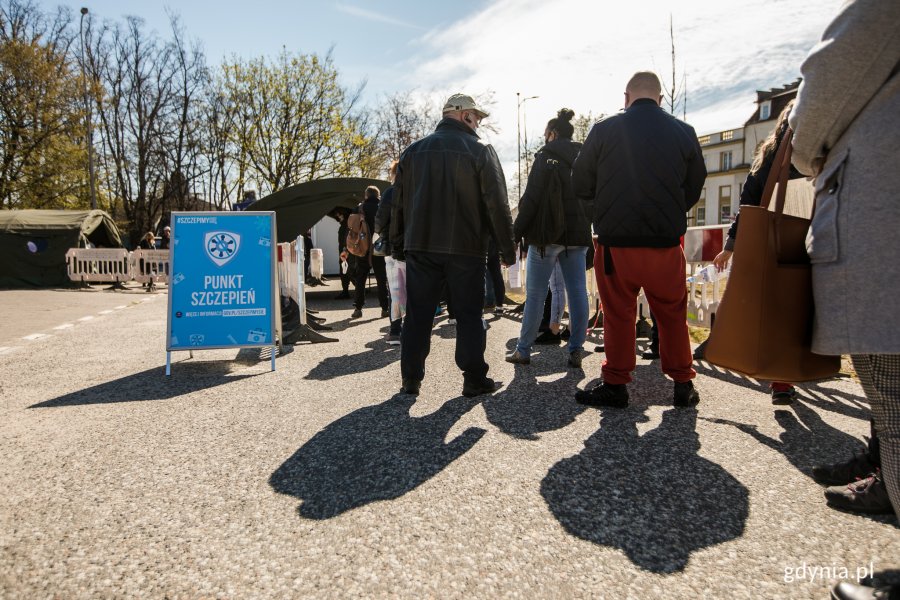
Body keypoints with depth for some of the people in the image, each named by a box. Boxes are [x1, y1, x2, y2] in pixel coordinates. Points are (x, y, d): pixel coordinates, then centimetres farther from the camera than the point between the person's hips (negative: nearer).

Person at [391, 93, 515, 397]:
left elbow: (398, 204, 12)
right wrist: (507, 247, -1)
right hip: (466, 249, -3)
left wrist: (398, 245, 17)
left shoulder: (413, 151, 12)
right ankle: (474, 379, 9)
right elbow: (497, 204, -6)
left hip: (420, 247, 4)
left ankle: (411, 378, 13)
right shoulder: (480, 150, -2)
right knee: (469, 316, 4)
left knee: (417, 315, 8)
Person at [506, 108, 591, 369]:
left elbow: (531, 198, -12)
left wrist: (516, 233, -10)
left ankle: (523, 350, 8)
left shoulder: (546, 156, -6)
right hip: (578, 235, 6)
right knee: (577, 291, 5)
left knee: (535, 293, 1)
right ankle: (576, 351, 8)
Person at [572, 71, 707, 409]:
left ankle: (615, 385, 13)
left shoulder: (604, 130, -2)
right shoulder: (684, 133, 4)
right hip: (666, 243, 2)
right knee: (672, 315, 14)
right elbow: (694, 189, 12)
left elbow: (581, 185, 3)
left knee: (618, 315, 8)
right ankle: (683, 385, 21)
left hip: (615, 241, -1)